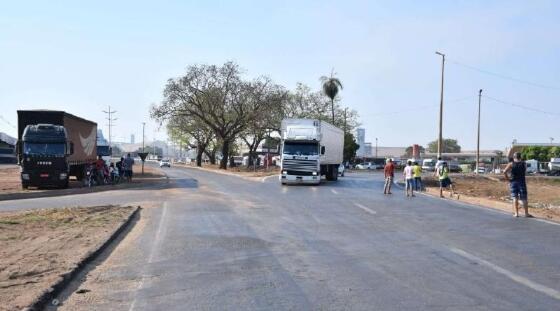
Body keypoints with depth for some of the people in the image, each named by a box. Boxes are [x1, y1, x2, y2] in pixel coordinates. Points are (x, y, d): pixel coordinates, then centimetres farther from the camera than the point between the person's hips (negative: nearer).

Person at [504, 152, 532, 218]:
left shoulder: (511, 164, -5)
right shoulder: (523, 164, 0)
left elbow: (505, 171, -15)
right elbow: (525, 170, 16)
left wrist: (507, 178, -5)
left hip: (513, 182, -1)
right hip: (522, 182, 1)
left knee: (515, 198, 3)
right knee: (524, 199, 7)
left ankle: (516, 213, -1)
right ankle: (526, 213, 10)